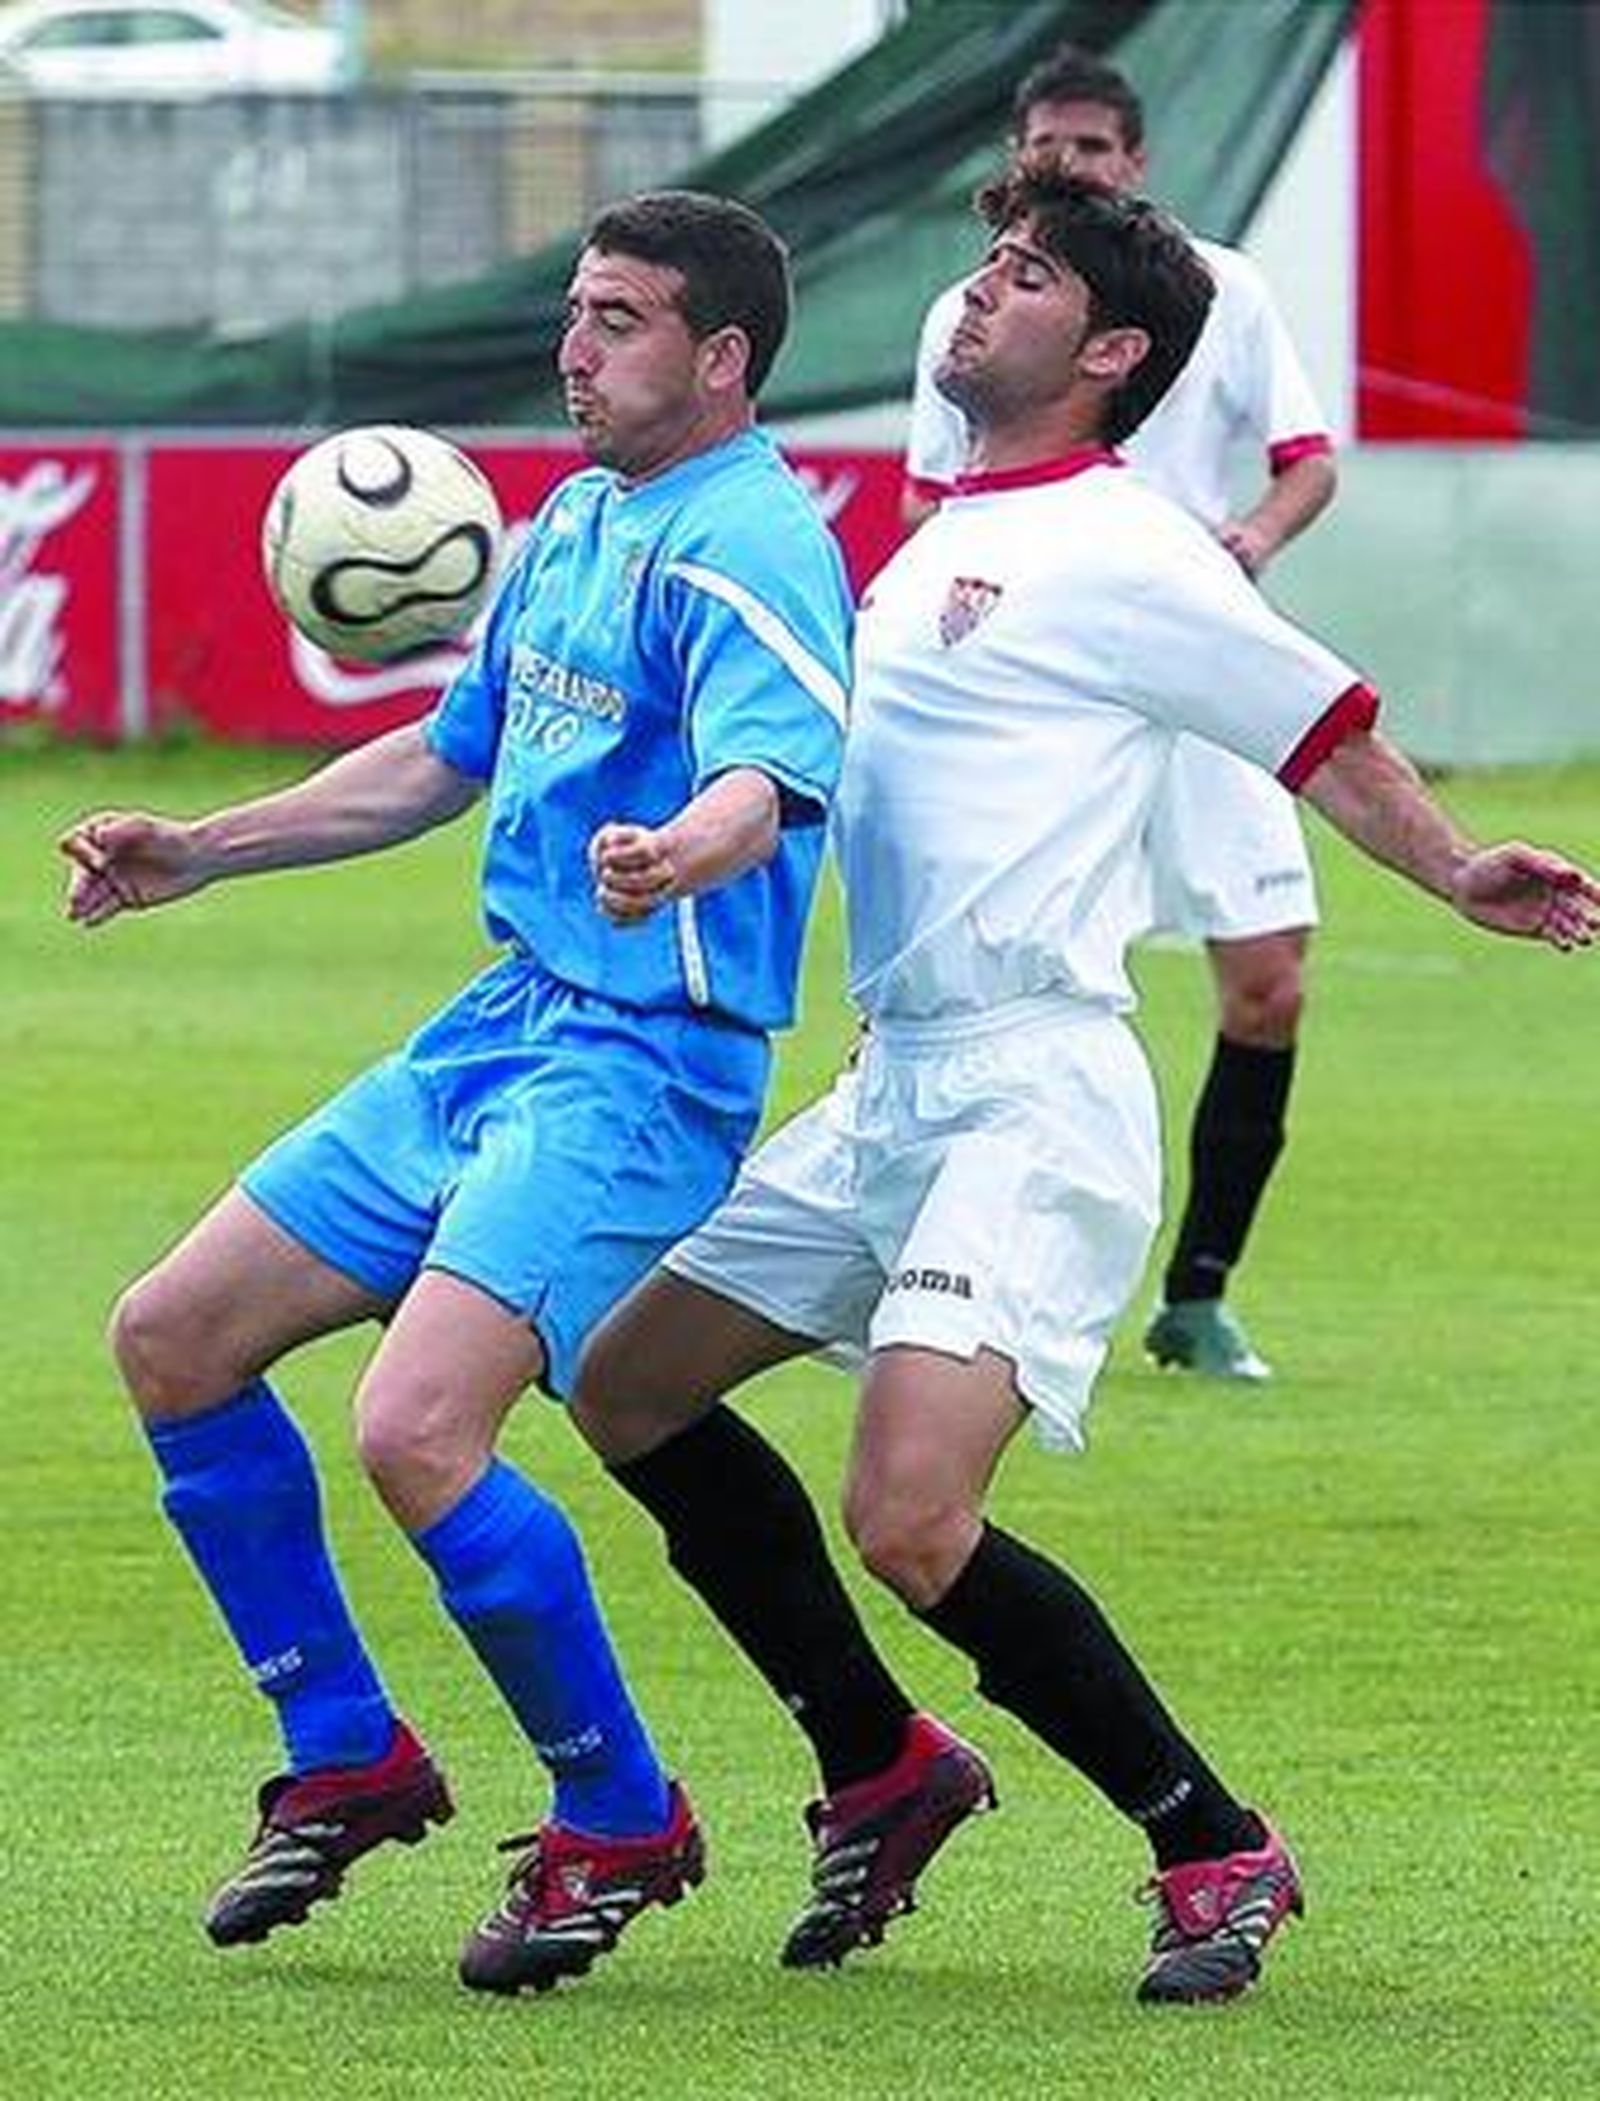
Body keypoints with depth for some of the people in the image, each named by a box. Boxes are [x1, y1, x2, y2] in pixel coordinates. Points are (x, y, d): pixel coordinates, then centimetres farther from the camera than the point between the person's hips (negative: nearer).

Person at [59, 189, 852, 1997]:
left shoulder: (743, 548, -16)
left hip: (638, 1067, -10)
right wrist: (199, 853, 27)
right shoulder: (577, 519, 14)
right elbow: (449, 758, 27)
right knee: (172, 1339, 10)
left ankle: (620, 1823, -5)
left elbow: (771, 776, -34)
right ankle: (346, 1763, 22)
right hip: (496, 1032, 10)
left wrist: (686, 849, -56)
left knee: (415, 1430, -25)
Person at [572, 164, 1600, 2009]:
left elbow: (1321, 724, -9)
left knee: (909, 1523, -23)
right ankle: (884, 1774, 24)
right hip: (896, 1088, 10)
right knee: (627, 1385, 15)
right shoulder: (940, 543, 17)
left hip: (1033, 1097, -10)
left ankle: (1215, 1844, -6)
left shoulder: (1112, 549, -10)